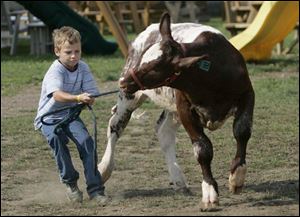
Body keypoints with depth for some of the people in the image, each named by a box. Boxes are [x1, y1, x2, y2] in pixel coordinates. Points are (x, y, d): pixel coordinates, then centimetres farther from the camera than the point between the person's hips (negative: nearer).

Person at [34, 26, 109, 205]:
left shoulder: (83, 68, -4)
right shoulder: (55, 71, -22)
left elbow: (91, 94, -6)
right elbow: (57, 95, -41)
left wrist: (88, 100, -31)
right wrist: (78, 98, -58)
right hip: (49, 116, -4)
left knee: (86, 141, -21)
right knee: (57, 138, -34)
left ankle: (95, 189, -15)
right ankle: (70, 183, -16)